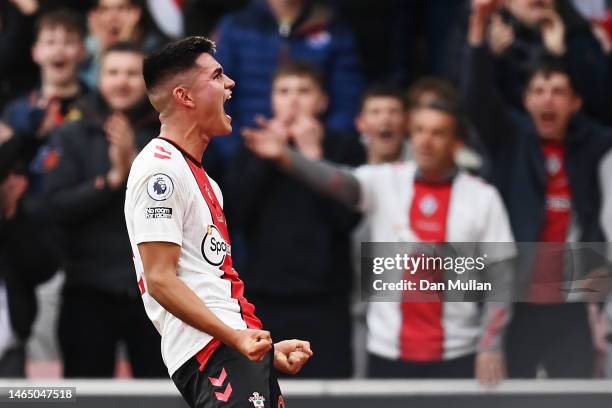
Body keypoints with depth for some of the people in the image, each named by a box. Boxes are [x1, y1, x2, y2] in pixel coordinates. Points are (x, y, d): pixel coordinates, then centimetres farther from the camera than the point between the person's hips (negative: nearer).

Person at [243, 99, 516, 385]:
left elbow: (500, 280, 1)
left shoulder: (483, 197, 0)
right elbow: (338, 181, -17)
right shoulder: (384, 182, 2)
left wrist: (491, 347, -8)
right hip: (387, 354, 1)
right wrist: (285, 156, -36)